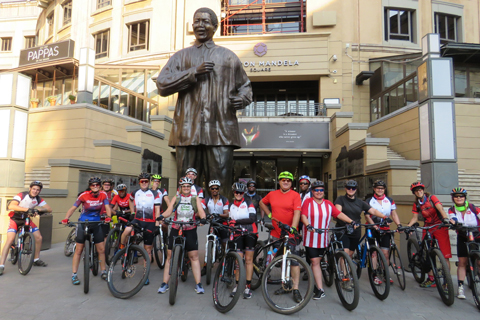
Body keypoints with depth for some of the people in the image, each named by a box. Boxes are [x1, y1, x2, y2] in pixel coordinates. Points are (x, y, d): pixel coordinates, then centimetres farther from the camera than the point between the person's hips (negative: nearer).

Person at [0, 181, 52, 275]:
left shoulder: (38, 199, -6)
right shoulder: (22, 195, -21)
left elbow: (49, 209, -7)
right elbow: (11, 206, -35)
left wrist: (40, 209, -28)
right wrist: (26, 209, -46)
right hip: (15, 219, -5)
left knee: (39, 237, -3)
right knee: (10, 239, -22)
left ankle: (36, 260, 15)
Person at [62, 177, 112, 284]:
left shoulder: (103, 195, -6)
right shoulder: (84, 195, -13)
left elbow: (107, 207, -12)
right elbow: (73, 208, -11)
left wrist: (108, 217, -32)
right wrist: (66, 218, -26)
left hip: (96, 223, 2)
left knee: (101, 249, 3)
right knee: (79, 250, 2)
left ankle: (103, 271, 19)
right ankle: (74, 274, 13)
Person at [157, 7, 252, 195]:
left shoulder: (228, 56, 20)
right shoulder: (181, 56, 20)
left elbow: (245, 85, 25)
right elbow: (162, 85, 7)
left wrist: (242, 99, 1)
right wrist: (194, 72, -4)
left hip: (221, 131, -1)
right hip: (188, 130, 1)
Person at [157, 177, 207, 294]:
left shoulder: (195, 199, 9)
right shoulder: (176, 198, 12)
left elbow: (201, 211, -4)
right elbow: (169, 211, -1)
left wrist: (202, 218, -26)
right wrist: (162, 216, -23)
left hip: (190, 230, -1)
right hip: (176, 229, 1)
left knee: (194, 256, -1)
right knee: (170, 256, 2)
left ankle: (198, 284, 5)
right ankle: (165, 283, 11)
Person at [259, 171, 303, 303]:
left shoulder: (295, 195, -5)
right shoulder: (272, 194, 8)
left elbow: (297, 213, -15)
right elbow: (262, 203, 26)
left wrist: (293, 228, -27)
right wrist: (269, 214, 14)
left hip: (290, 233, -4)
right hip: (275, 233, 5)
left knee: (293, 260, -5)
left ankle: (295, 289, 4)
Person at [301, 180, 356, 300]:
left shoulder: (328, 204, 9)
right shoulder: (307, 202, -2)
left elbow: (339, 214, 0)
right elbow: (303, 216, -13)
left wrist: (351, 221, -13)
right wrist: (308, 225, -32)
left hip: (323, 238, 3)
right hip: (310, 238, -3)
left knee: (317, 261, 12)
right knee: (315, 262, -4)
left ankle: (317, 285, 28)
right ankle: (320, 289, 0)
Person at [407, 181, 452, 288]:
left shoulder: (431, 198, -6)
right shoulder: (416, 204, 7)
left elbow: (440, 208, -20)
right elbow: (415, 218, 6)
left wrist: (446, 218, -39)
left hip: (440, 227, -5)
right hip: (428, 228, 5)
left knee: (445, 254, -8)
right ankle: (431, 279, 14)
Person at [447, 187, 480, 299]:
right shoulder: (452, 210, -5)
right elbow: (453, 218, -22)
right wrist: (453, 221, -46)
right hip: (463, 238, 1)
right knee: (462, 262, -3)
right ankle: (460, 287, 0)